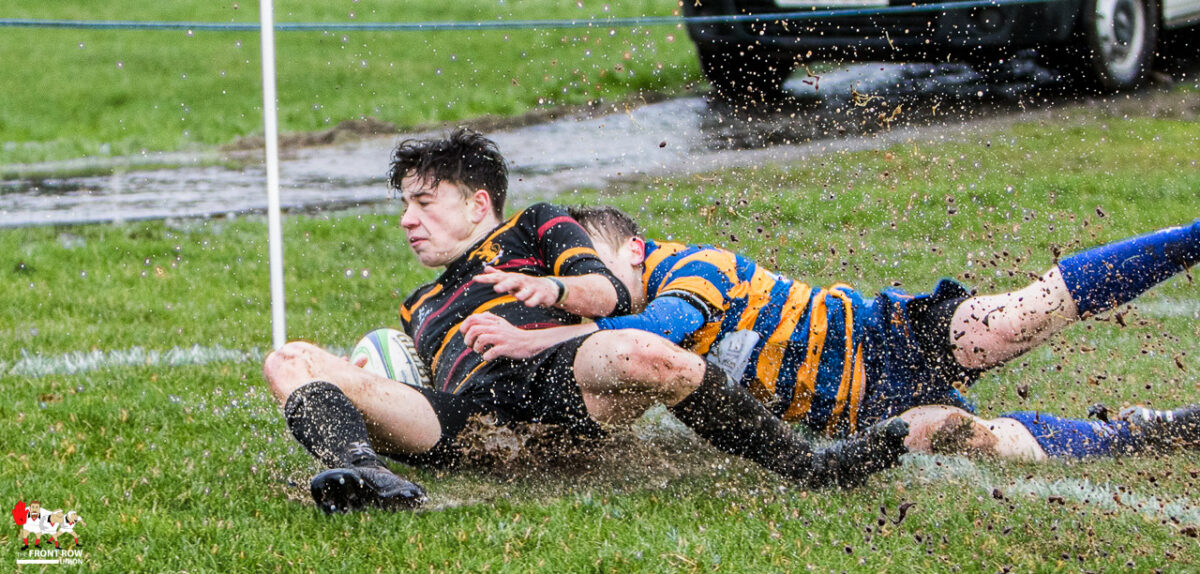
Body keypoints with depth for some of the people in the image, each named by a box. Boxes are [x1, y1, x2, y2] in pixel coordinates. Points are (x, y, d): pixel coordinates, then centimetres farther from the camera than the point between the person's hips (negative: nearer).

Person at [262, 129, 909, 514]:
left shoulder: (535, 227, 31)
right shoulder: (418, 309, 44)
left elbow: (609, 293, 13)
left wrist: (553, 288, -6)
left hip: (553, 371, -4)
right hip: (459, 413, 4)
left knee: (645, 356, -41)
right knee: (289, 361, -18)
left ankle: (809, 466, -28)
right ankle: (363, 475, -51)